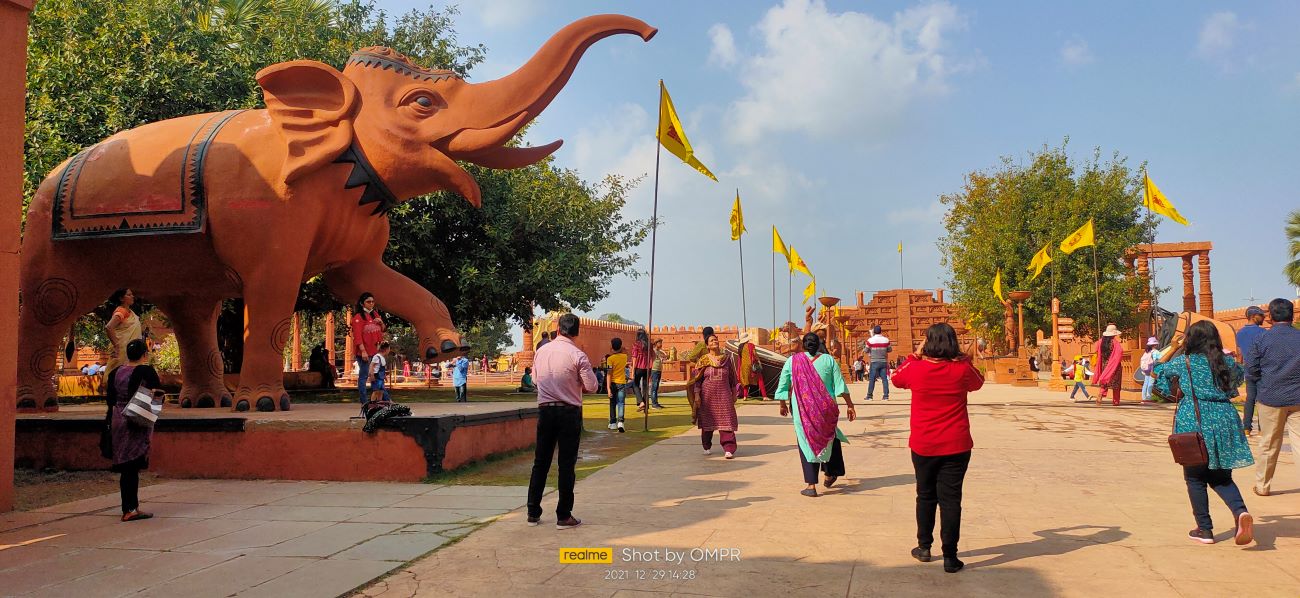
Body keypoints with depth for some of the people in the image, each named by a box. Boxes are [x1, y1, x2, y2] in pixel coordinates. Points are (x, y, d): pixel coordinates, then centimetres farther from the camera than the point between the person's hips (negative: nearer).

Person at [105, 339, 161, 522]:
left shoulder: (115, 372, 8)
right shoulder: (146, 371, -10)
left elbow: (110, 400, 12)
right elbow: (158, 396, -9)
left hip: (117, 420, 6)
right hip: (138, 423, -6)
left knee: (128, 467, 12)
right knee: (132, 466, -5)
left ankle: (132, 506, 21)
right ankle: (129, 510, -6)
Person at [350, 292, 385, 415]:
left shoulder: (375, 314, 14)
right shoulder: (358, 317, -7)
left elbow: (383, 330, 23)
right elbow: (357, 336, -14)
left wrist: (381, 323, 1)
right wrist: (363, 351, -21)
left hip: (375, 350, 7)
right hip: (364, 352, -7)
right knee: (363, 376, -6)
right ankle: (364, 403, -5)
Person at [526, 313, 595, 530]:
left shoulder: (541, 351, 3)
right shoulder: (577, 355, -12)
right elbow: (592, 386, -9)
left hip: (545, 410, 4)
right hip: (569, 412, -4)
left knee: (540, 462, 12)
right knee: (566, 465, 3)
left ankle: (533, 513, 17)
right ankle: (564, 516, 7)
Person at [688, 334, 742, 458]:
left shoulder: (727, 358, 5)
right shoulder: (703, 360, 2)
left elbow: (733, 378, 11)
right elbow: (697, 379, 1)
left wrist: (734, 394, 10)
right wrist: (697, 395, -6)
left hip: (723, 394, 0)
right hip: (707, 395, 0)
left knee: (725, 421, -8)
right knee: (707, 420, 9)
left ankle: (728, 449, -11)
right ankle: (707, 447, 25)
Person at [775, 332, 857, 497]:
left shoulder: (793, 360, -1)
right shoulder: (828, 360, 0)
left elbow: (782, 385, 3)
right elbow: (840, 385, -3)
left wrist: (783, 404, 17)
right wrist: (849, 405, 2)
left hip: (802, 409, -1)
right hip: (826, 409, 1)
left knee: (807, 444, 5)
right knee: (830, 438, 23)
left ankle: (811, 485, 1)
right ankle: (830, 475, 34)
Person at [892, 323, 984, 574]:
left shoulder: (916, 368, -9)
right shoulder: (962, 369, -9)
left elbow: (897, 379, 13)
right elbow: (978, 383, 14)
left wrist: (914, 355, 15)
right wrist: (968, 360, 16)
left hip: (923, 446, 1)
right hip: (956, 446, -1)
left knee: (926, 496, 17)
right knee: (950, 499, 2)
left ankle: (924, 547, 27)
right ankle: (950, 557, 5)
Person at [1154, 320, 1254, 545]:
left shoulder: (1182, 363, -3)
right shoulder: (1227, 362, 7)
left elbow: (1158, 373, 13)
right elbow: (1240, 374, 29)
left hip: (1193, 422, -3)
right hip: (1224, 423, 4)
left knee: (1196, 478, 8)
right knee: (1221, 477, 14)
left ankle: (1204, 529, 11)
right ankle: (1240, 511, -13)